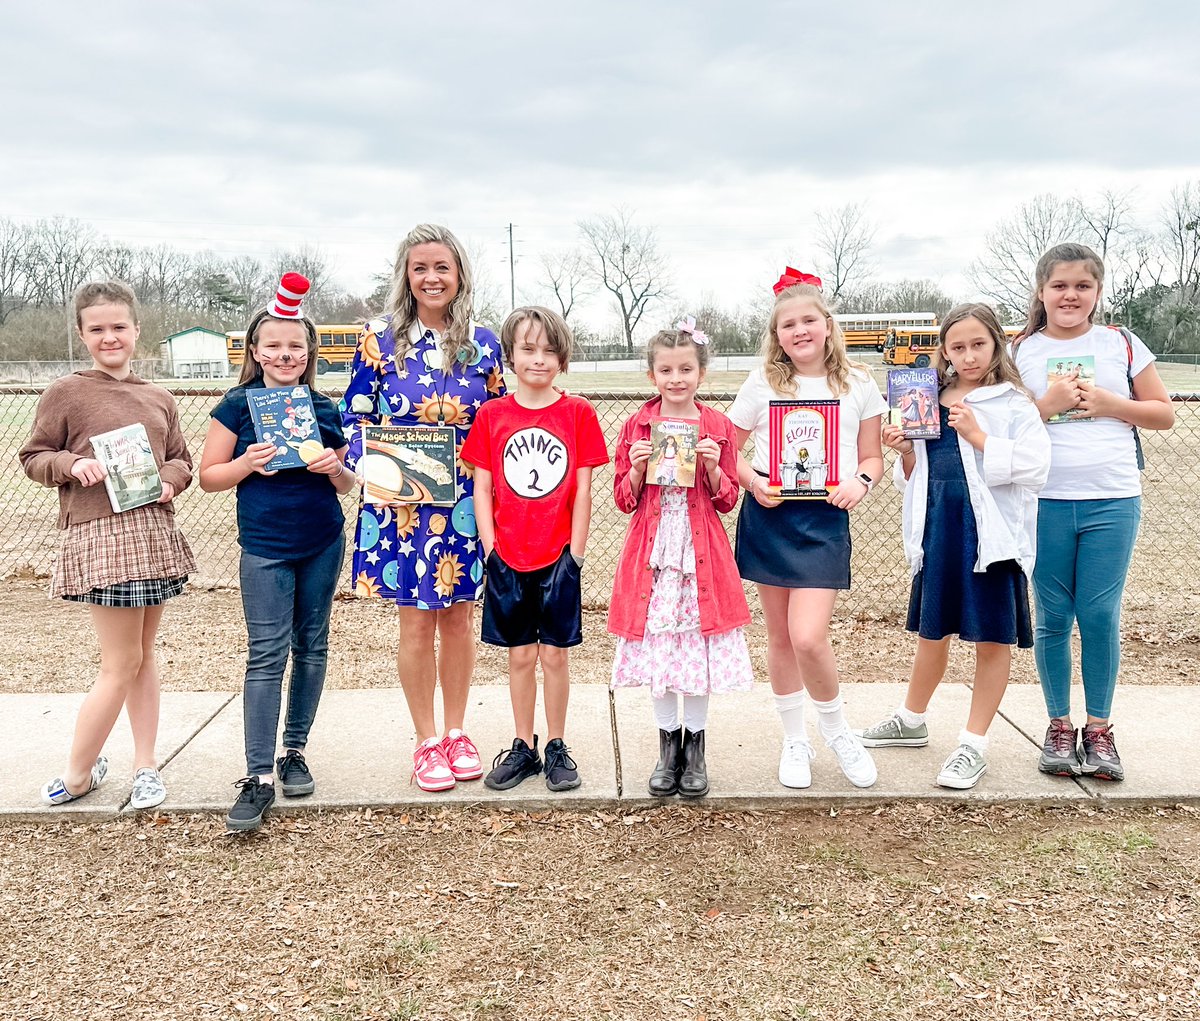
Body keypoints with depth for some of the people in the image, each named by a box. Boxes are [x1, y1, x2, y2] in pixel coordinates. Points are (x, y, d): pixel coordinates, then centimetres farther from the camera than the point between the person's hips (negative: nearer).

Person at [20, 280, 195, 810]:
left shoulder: (159, 399, 13)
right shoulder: (66, 392, 0)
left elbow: (181, 459, 18)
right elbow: (33, 457, 4)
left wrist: (169, 479, -3)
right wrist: (71, 464, -14)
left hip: (155, 532, 5)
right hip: (101, 533, -5)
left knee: (144, 653, 12)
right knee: (121, 663, -3)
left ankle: (145, 765, 22)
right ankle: (78, 773, 14)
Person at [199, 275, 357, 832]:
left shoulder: (325, 408, 6)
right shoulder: (238, 405, -1)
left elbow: (348, 484, 12)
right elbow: (209, 476, 1)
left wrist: (335, 467, -10)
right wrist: (248, 462, -17)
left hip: (323, 544, 3)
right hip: (264, 546, -3)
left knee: (311, 646, 9)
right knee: (267, 654, -6)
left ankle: (295, 750, 24)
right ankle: (259, 776, -3)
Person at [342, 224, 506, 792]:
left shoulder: (483, 342, 3)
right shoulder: (379, 339, -1)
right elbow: (355, 418, 2)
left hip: (466, 504, 2)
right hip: (401, 503, -1)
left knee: (459, 617, 9)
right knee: (416, 621, 4)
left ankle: (456, 733, 26)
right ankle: (427, 742, 19)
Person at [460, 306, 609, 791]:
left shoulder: (578, 413, -2)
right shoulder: (491, 415, 2)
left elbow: (582, 491, -2)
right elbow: (482, 489, 3)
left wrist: (574, 553, -5)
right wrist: (491, 549, -3)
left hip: (558, 558, -1)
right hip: (508, 559, 1)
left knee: (555, 655, 7)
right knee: (520, 656, 11)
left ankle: (556, 747, 21)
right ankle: (523, 747, 23)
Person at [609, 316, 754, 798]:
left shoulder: (719, 428, 2)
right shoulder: (636, 426, 3)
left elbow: (727, 500, 4)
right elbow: (624, 499, 5)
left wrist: (713, 467, -13)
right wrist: (637, 468, -13)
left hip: (701, 552, -1)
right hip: (652, 551, 1)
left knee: (699, 647, 2)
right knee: (657, 647, 5)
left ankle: (695, 748, 18)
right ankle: (668, 745, 20)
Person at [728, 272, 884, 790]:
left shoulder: (857, 385, 5)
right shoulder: (761, 384, 3)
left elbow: (873, 456, 10)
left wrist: (860, 481, -11)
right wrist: (753, 480, -11)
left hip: (825, 519, -1)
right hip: (768, 516, 1)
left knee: (809, 637, -13)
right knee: (780, 636, 9)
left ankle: (836, 729, 14)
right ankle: (794, 740, 27)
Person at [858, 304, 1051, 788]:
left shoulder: (1013, 403, -4)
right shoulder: (930, 402, 9)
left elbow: (1035, 466, -16)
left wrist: (979, 436, -20)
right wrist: (906, 453, -3)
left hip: (991, 531, -4)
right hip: (938, 528, 5)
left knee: (993, 638, 4)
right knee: (932, 631, 18)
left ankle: (974, 744, 18)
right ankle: (910, 721, 37)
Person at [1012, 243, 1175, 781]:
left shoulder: (1122, 345, 6)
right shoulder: (1021, 352, 4)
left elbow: (1164, 414, 8)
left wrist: (1110, 404, -7)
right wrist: (1046, 404, -12)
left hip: (1112, 501, 0)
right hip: (1044, 503, 0)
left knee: (1101, 617, 2)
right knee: (1053, 618, 7)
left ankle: (1099, 730, 17)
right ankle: (1059, 726, 21)